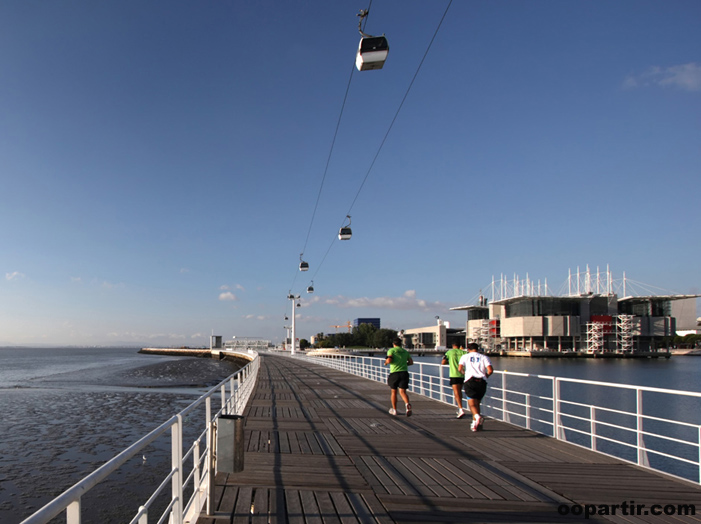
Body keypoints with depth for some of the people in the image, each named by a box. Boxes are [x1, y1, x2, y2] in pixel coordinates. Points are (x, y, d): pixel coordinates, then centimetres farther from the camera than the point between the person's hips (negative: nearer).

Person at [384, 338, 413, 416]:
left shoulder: (391, 350, 1)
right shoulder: (405, 351, 15)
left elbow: (389, 360, -14)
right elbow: (411, 362, 13)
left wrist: (386, 362, 7)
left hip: (394, 373, -3)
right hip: (404, 372, 3)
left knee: (393, 392, 14)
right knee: (402, 392, -2)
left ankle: (394, 410, 22)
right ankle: (407, 404, -31)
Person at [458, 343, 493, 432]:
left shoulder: (465, 356, 13)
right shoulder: (484, 357, 14)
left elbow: (460, 368, -2)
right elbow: (490, 370, -1)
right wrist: (485, 375, 18)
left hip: (470, 381, -2)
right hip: (482, 382, 2)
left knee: (472, 404, -8)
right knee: (477, 403, 18)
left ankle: (477, 416, -37)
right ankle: (475, 423, 14)